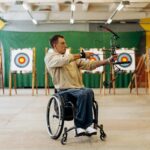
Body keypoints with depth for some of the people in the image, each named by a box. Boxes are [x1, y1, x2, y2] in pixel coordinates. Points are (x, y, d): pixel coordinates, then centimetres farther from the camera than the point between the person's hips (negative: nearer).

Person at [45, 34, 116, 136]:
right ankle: (86, 125, -20)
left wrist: (108, 61, 2)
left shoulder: (72, 58, 22)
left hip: (79, 89, 5)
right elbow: (63, 60, -18)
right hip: (65, 90, -5)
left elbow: (89, 65, 13)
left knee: (89, 92, -28)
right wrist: (82, 55, -12)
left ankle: (81, 126, -23)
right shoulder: (50, 57, 5)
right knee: (84, 93, -31)